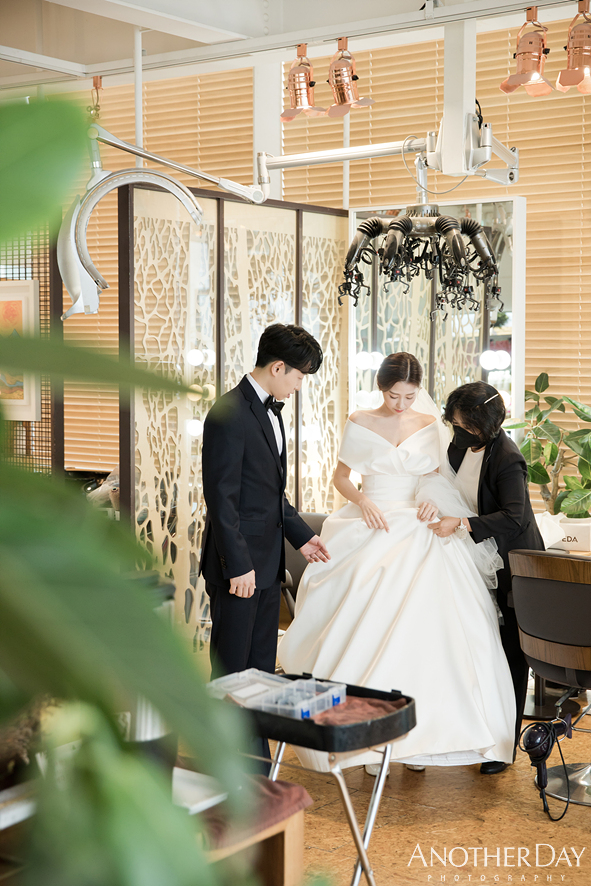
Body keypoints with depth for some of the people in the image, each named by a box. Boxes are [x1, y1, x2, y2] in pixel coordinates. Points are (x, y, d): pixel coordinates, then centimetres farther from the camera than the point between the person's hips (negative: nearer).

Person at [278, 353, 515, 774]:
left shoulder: (431, 425, 8)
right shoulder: (360, 424, 4)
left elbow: (441, 476, 12)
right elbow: (341, 476, 8)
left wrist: (434, 500, -10)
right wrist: (363, 502, -10)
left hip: (419, 531, 1)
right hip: (372, 530, -1)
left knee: (424, 624, -10)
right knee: (368, 624, -10)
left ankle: (420, 733, -3)